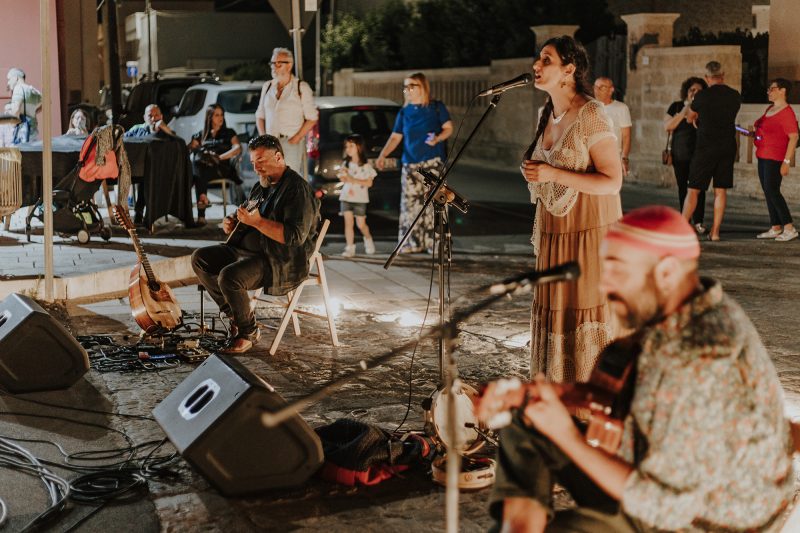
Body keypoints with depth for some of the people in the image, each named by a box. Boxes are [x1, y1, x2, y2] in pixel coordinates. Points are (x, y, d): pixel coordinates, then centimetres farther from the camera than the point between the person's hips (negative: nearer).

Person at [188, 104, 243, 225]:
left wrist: (220, 157, -10)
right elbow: (189, 148, 16)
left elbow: (238, 148, 5)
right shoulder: (200, 136, 30)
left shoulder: (229, 133, 23)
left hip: (221, 168, -2)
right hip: (203, 167, 2)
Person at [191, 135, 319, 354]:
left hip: (281, 264, -10)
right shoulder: (261, 187, 17)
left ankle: (249, 332, -7)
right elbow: (248, 224, 30)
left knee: (229, 276, -31)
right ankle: (235, 316, 6)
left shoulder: (297, 189, -14)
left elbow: (295, 236, -25)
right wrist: (232, 225, 6)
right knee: (200, 258, 3)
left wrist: (258, 222, -27)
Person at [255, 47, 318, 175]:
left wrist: (296, 139, -8)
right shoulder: (267, 86, 15)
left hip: (292, 144, -4)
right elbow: (260, 115, 19)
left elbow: (312, 118, 0)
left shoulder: (301, 87, 1)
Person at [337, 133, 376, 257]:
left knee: (361, 224, 2)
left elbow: (369, 183, -10)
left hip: (360, 199, -3)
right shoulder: (346, 164, 7)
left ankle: (368, 239, 31)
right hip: (346, 197, 3)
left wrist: (353, 180, -17)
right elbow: (343, 179, 12)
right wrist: (343, 176, -12)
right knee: (348, 222, -4)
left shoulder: (366, 165, -5)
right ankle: (350, 247, -1)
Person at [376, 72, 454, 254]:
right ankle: (410, 243, 7)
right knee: (409, 203, 1)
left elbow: (448, 128, 3)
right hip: (409, 163, 4)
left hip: (432, 161, -4)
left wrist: (437, 138, -17)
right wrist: (382, 155, 1)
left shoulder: (436, 107, 4)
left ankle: (433, 242, -5)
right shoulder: (404, 112, 14)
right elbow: (395, 137, 14)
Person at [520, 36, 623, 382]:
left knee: (586, 316, -3)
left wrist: (553, 174, -23)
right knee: (554, 314, 11)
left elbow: (612, 181, -19)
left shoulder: (590, 115, -15)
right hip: (554, 234, 8)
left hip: (589, 234, -8)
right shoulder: (547, 114, 10)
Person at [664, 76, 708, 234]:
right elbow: (668, 126, -4)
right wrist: (686, 109, -8)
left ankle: (698, 222, -6)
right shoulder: (677, 106, 7)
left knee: (698, 187, -8)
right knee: (682, 187, 4)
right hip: (680, 154, 1)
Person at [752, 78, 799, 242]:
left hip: (775, 158, -9)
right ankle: (776, 228, 12)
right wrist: (754, 132, 12)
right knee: (768, 192, 9)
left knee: (772, 191, -13)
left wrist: (786, 162, -23)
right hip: (763, 156, 9)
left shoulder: (787, 112, -14)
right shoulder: (770, 109, 14)